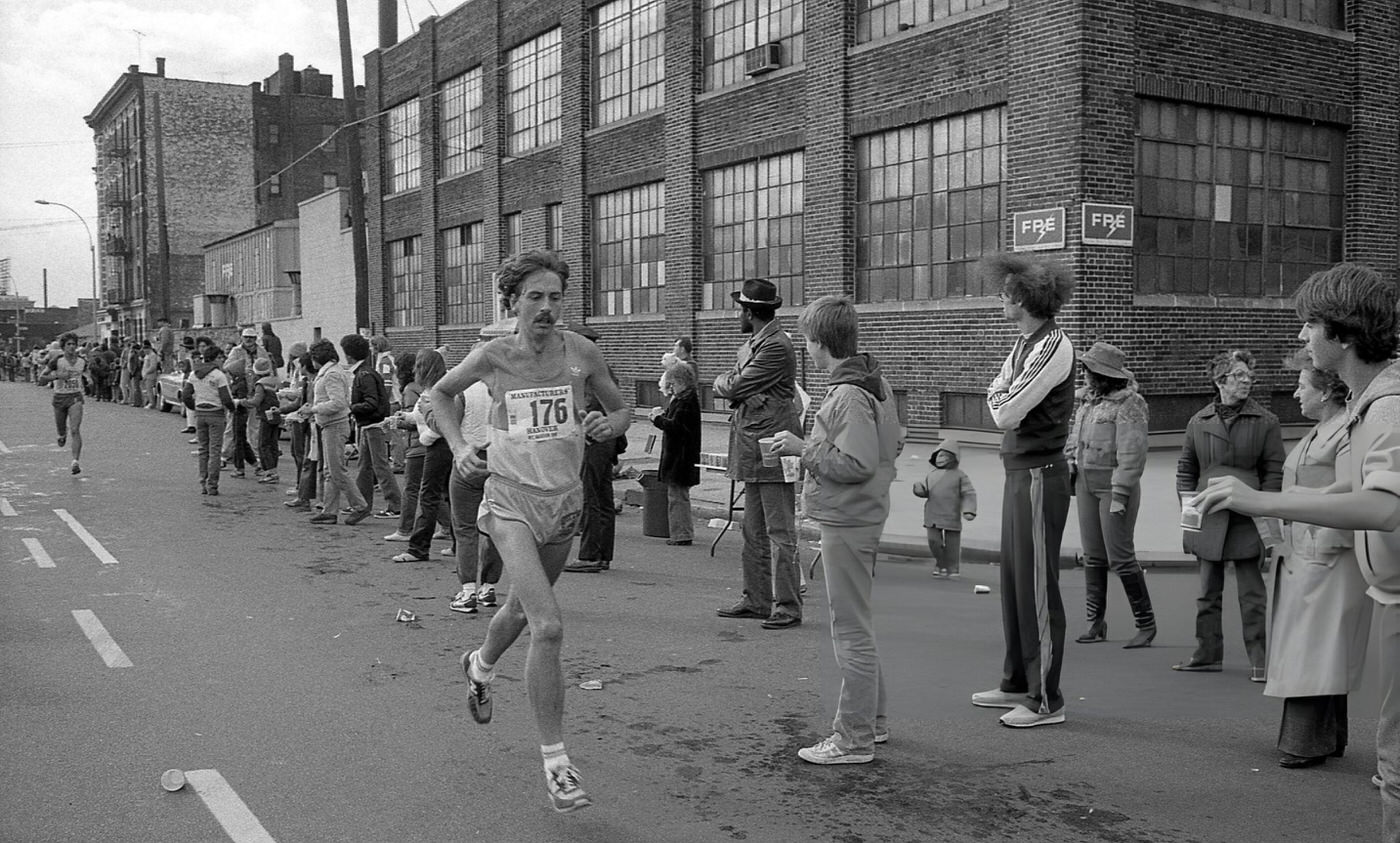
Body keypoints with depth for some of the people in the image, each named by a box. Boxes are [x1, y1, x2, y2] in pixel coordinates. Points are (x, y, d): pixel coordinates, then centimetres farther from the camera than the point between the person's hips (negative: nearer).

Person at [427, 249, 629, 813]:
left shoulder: (581, 352, -4)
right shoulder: (492, 358, -8)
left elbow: (622, 409, 8)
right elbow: (441, 393, 12)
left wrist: (610, 424, -14)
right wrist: (457, 447, -2)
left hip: (565, 499, 4)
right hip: (512, 498, -4)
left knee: (525, 606, 25)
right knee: (548, 627, -18)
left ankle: (481, 665, 59)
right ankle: (556, 762, -9)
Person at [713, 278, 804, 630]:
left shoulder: (776, 346, -14)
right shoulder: (751, 345, 18)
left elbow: (734, 387, -15)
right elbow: (724, 385, 18)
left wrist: (724, 383, 6)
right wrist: (728, 385, -3)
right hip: (752, 449, 10)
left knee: (780, 532, -6)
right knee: (754, 532, 14)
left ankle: (787, 606, -1)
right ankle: (756, 599, 22)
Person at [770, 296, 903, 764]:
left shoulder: (848, 396, -21)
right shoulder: (875, 383, 9)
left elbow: (857, 463, -26)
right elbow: (894, 444, 15)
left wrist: (804, 449, -17)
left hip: (846, 523, -11)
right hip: (863, 515, 11)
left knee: (851, 629, -2)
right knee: (857, 625, 20)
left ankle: (853, 740, 7)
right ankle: (872, 720, 32)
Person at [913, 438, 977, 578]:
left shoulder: (960, 475, -3)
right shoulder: (932, 474, 10)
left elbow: (969, 494, -5)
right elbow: (925, 490, 16)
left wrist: (969, 511, -17)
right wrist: (919, 488, -9)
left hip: (952, 517, -3)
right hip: (933, 516, 3)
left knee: (952, 545, 4)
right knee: (933, 541, 0)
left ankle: (952, 569, 18)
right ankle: (940, 564, 23)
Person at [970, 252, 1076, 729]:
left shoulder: (1053, 347, -16)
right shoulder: (1024, 343, 14)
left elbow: (1005, 414, -18)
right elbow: (996, 399, 14)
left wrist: (1004, 401, 1)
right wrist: (1006, 400, -5)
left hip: (1039, 475, -9)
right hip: (1018, 472, 9)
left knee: (1037, 587, -3)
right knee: (1013, 581, 15)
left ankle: (1046, 699, 5)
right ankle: (1018, 683, 27)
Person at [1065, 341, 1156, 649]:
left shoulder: (1128, 405, -14)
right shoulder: (1087, 401, 10)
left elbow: (1132, 454, -18)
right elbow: (1074, 438, 21)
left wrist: (1119, 495, -20)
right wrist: (1069, 465, 9)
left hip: (1115, 484, -7)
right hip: (1086, 483, 7)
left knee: (1120, 557, -6)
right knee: (1093, 555, 9)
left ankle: (1146, 623, 7)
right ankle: (1095, 622, 16)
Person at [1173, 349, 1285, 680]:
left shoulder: (1267, 422, 1)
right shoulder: (1198, 422, 7)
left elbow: (1274, 472, 1)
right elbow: (1186, 469, 14)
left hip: (1248, 521, -2)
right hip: (1207, 521, 3)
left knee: (1252, 594, 1)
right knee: (1208, 592, 10)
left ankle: (1258, 660, 9)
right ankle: (1208, 654, 20)